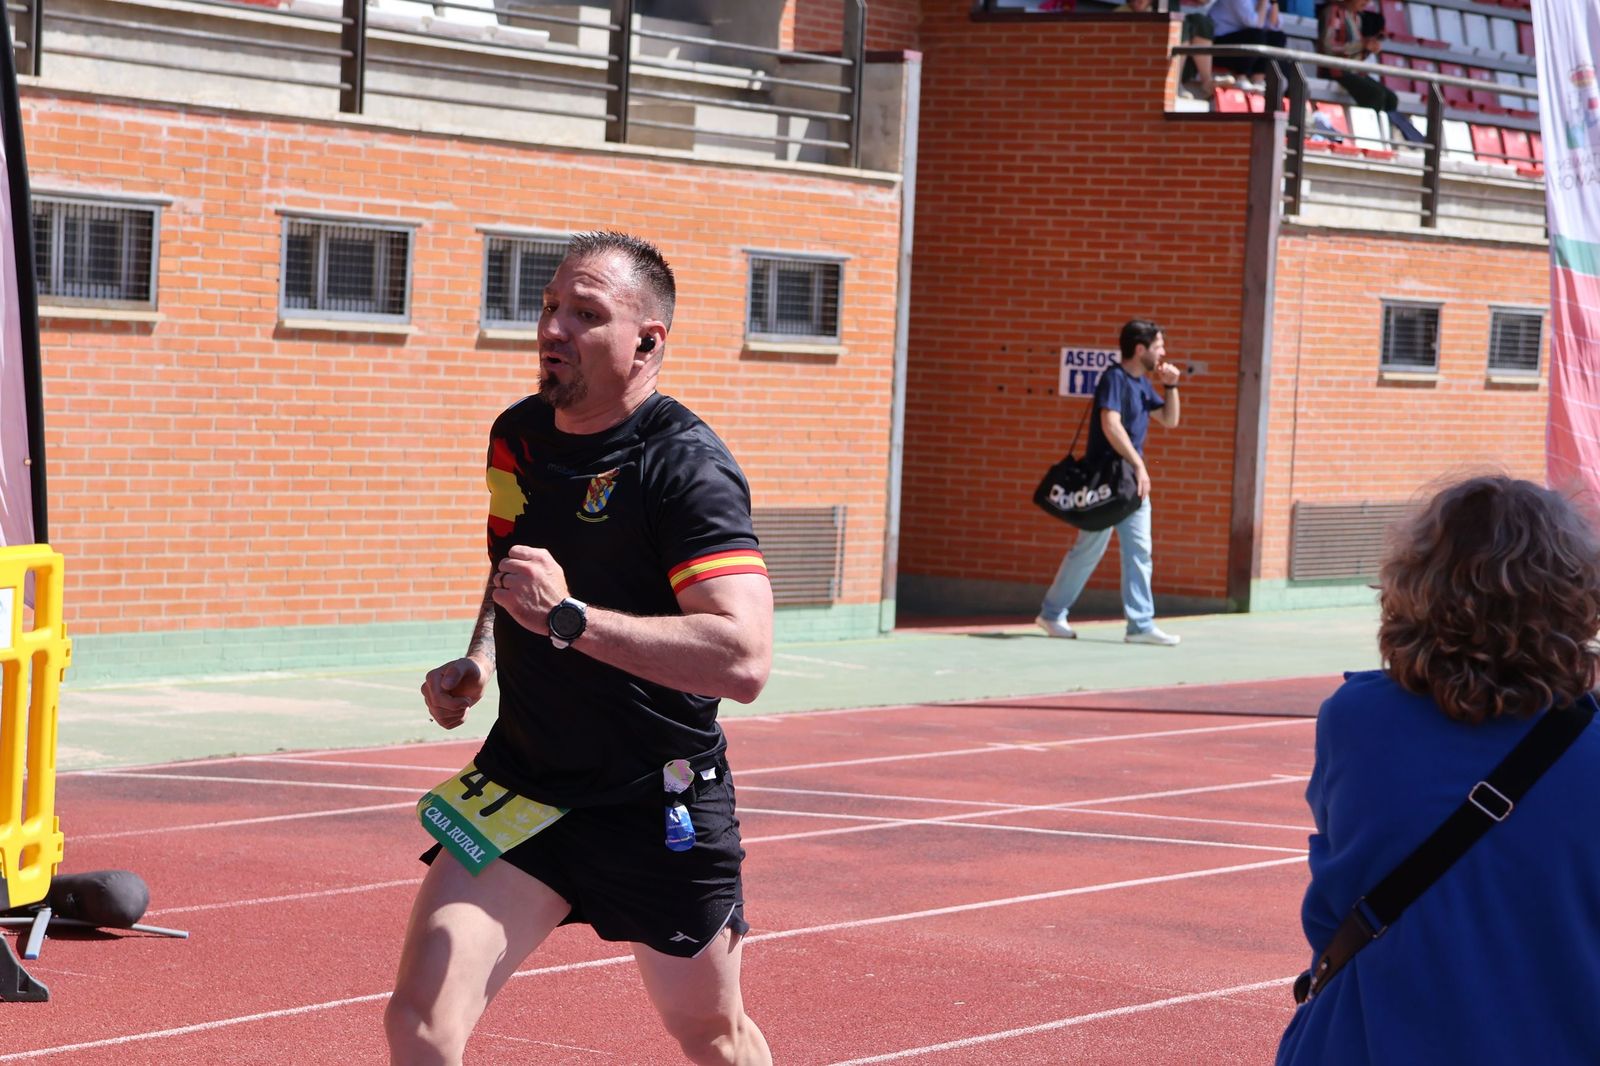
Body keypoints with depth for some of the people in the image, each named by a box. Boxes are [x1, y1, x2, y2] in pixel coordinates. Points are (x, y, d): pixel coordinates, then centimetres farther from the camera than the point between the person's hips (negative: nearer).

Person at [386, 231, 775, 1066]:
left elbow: (744, 659, -32)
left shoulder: (685, 466, -20)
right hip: (523, 782, 5)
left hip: (661, 809, -4)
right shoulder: (515, 435, 2)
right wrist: (479, 658, 6)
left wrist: (570, 619, -36)